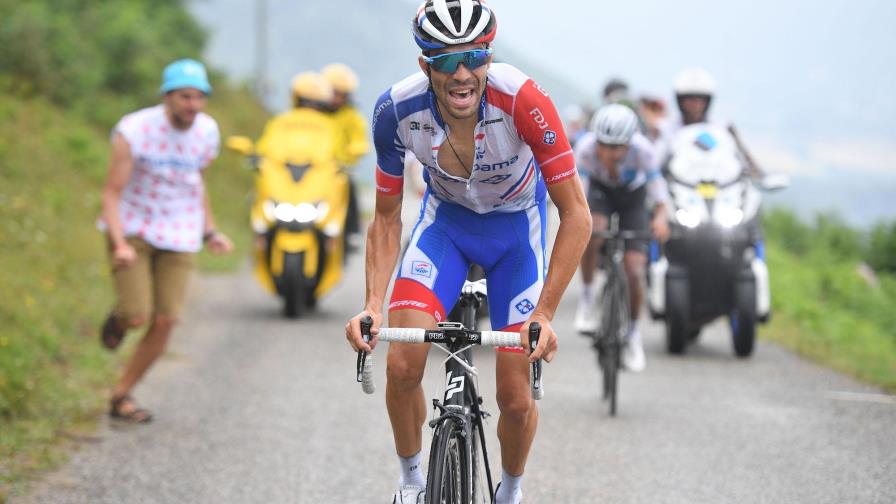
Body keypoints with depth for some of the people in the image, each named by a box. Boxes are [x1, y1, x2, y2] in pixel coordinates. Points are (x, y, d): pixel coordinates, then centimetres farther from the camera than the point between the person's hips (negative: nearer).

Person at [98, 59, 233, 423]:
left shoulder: (207, 131, -5)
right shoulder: (134, 131, -20)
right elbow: (111, 194, -17)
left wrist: (210, 232, 11)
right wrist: (120, 246, -30)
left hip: (178, 237, 4)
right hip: (132, 230, -3)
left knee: (164, 323, -5)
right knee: (138, 318, -14)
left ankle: (120, 397, 12)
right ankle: (121, 315, 24)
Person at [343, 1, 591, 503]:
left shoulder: (524, 102, -35)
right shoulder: (397, 111, -27)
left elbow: (577, 214, -27)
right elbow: (387, 219, -12)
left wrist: (545, 313, -33)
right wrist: (374, 305, -26)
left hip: (516, 224, -1)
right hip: (445, 219, 1)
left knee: (516, 397, -4)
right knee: (402, 365, -18)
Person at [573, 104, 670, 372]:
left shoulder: (642, 149, -34)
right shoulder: (586, 147, -33)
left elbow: (656, 182, -25)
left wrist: (660, 216, -42)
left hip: (633, 197, 0)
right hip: (600, 191, 0)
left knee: (634, 272, -9)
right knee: (591, 232, -36)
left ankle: (633, 332, 15)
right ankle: (587, 294, -13)